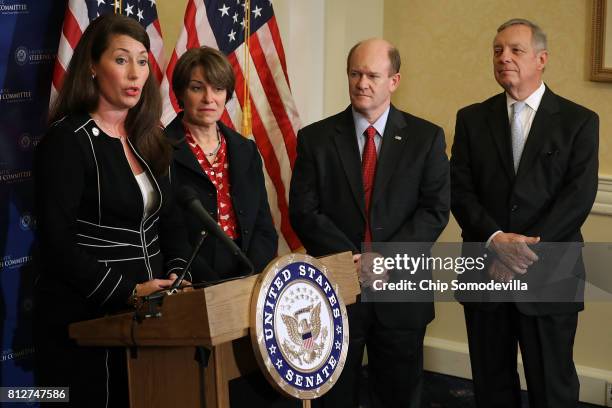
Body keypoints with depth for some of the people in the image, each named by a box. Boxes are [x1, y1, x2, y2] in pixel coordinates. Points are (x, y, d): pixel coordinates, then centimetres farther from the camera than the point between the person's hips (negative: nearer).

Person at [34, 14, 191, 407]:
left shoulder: (146, 141, 11)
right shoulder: (68, 141, -10)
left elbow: (170, 221, 14)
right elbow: (58, 243, -16)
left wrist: (177, 277, -4)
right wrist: (127, 292, -22)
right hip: (86, 319, -7)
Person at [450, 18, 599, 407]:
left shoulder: (579, 121, 1)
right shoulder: (472, 119, 8)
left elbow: (578, 196, -9)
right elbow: (460, 190, 0)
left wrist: (526, 254, -17)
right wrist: (496, 239, -17)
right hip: (485, 274, 3)